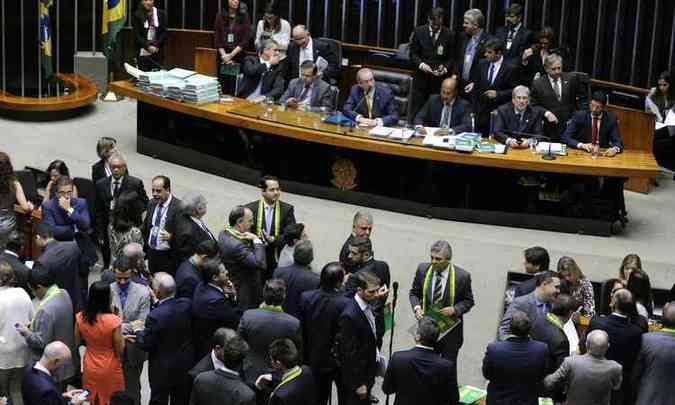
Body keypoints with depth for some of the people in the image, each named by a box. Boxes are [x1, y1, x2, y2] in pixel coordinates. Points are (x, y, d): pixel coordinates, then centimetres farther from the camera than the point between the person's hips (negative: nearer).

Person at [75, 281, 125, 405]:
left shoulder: (80, 318, -13)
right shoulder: (113, 321, -26)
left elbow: (77, 343, 2)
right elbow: (120, 351, -16)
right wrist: (121, 337, -2)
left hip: (90, 369, 4)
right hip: (110, 370, -4)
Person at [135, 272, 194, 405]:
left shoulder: (155, 316, -31)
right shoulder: (186, 305, -15)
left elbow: (145, 345, -20)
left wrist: (138, 330, 1)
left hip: (163, 370, -5)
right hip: (185, 366, 5)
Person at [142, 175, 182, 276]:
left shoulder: (178, 207, -16)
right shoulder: (152, 204, 8)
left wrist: (170, 236, -34)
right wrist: (146, 248, 15)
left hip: (169, 257, -6)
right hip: (152, 253, 6)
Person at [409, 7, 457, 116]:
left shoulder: (450, 35, 1)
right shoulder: (419, 31, 2)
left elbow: (452, 57, 4)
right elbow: (413, 53, 4)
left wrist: (445, 68, -15)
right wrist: (421, 64, -14)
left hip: (440, 80, -1)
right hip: (421, 78, 1)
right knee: (417, 110, 3)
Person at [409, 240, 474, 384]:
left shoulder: (462, 276, -14)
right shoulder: (423, 269, -6)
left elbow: (468, 301, -2)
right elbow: (414, 293, 7)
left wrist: (455, 309, -21)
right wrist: (416, 307, -13)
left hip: (450, 330, -2)